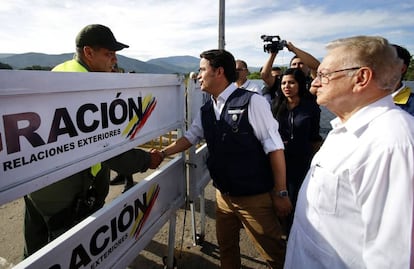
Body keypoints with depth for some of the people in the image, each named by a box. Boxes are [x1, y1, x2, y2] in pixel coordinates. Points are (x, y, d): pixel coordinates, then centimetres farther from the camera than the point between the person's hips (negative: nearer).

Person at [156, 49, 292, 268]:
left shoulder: (251, 102, -17)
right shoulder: (206, 110, 4)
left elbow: (274, 148, -16)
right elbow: (190, 137, 16)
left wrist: (281, 193, -14)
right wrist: (163, 154, 8)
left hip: (255, 197, -6)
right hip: (223, 195, 6)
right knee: (226, 248, 23)